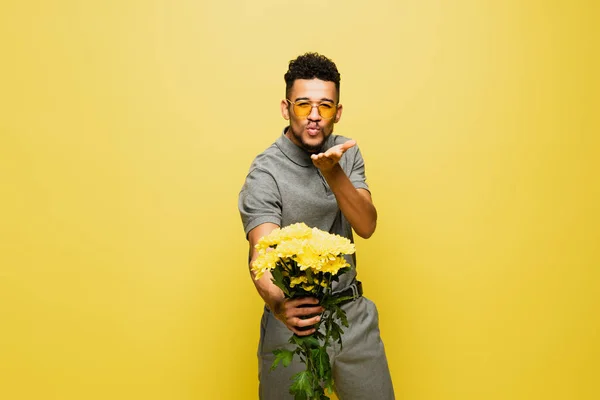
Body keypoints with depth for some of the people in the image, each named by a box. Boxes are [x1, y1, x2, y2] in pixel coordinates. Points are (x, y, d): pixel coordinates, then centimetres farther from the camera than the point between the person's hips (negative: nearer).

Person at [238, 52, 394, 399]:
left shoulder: (347, 153, 1)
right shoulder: (265, 174, -16)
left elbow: (366, 226, -10)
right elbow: (262, 256, -28)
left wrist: (332, 172, -25)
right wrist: (278, 305, -48)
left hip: (353, 312, 5)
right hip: (296, 318, -4)